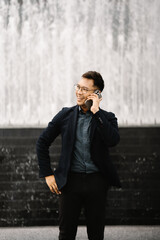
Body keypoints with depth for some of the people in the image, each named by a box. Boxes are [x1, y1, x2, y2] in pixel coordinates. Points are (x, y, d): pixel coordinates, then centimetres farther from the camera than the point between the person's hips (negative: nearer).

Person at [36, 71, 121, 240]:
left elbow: (113, 140, -19)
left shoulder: (107, 118, 2)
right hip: (71, 180, 1)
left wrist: (96, 112, -18)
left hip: (97, 181, -1)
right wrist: (47, 174, 5)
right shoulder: (65, 115, 5)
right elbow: (42, 142, 11)